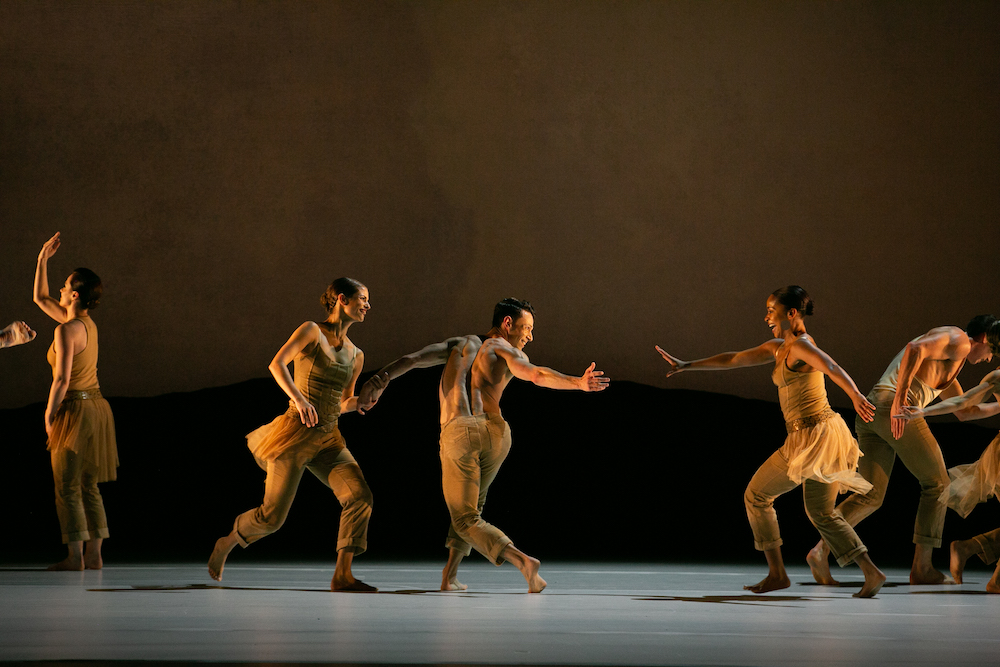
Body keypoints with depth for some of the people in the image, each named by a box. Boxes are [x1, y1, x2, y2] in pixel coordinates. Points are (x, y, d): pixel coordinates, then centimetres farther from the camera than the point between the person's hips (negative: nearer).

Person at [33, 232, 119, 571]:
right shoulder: (87, 323, 11)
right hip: (96, 407, 9)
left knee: (68, 488, -4)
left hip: (76, 410, -9)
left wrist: (49, 417, -11)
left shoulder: (67, 330, -16)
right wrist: (43, 259, 22)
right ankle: (94, 555, 9)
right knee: (89, 487, 10)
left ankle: (75, 556, -5)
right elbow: (40, 298, 24)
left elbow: (62, 379, -21)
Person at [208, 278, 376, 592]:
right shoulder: (312, 331, -5)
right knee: (272, 516, -1)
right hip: (296, 433, -6)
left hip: (328, 440, 6)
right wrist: (298, 398, -35)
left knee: (360, 495, -17)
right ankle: (226, 544, 29)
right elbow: (276, 364, -20)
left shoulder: (355, 356, 13)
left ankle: (342, 575, -16)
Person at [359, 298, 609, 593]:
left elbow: (413, 358, 12)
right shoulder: (506, 350, 12)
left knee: (466, 519, 5)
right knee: (472, 502, 26)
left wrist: (380, 378, 7)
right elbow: (536, 374, -9)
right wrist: (579, 383, -17)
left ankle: (521, 560, -18)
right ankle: (449, 575, 18)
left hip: (457, 433, 0)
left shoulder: (461, 344, 24)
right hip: (494, 431, 0)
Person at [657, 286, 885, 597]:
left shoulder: (801, 345, -12)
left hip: (811, 438, -9)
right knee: (822, 514, 15)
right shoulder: (778, 348, 16)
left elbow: (832, 367, -32)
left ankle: (776, 573, 9)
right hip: (825, 434, 9)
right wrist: (687, 365, 24)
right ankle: (871, 572, 4)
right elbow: (733, 359, 22)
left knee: (756, 496, 6)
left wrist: (855, 395, -50)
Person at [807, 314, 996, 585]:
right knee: (937, 484, 6)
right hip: (898, 410, -9)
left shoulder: (946, 360, 36)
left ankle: (820, 550, -12)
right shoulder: (959, 340, 3)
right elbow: (914, 348, -17)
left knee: (870, 496, 7)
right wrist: (900, 399, -25)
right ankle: (922, 567, 3)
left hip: (870, 413, 9)